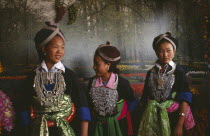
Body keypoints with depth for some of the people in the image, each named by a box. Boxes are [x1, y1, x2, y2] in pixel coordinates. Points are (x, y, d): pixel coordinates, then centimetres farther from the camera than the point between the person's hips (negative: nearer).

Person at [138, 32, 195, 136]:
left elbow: (184, 100, -12)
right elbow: (145, 98, 6)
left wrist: (180, 125, -15)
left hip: (172, 118, -3)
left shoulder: (179, 73, -8)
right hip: (153, 118, 3)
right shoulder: (151, 73, 2)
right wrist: (145, 118, 4)